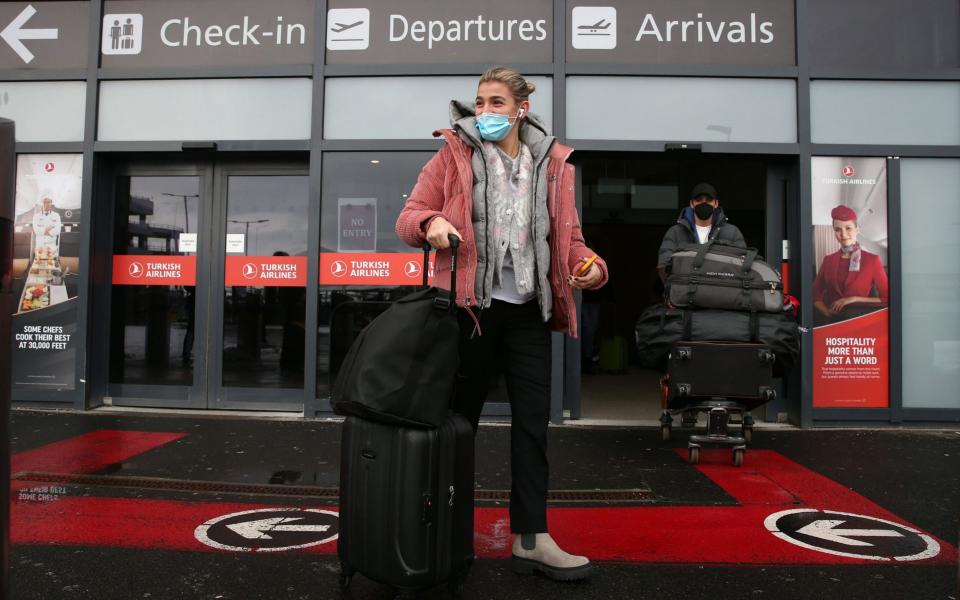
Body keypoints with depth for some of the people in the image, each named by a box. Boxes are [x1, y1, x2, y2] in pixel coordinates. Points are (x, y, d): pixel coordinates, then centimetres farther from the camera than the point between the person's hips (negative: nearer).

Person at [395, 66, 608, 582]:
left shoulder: (553, 163, 10)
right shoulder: (453, 155, 4)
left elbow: (567, 236, 11)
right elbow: (409, 217, 2)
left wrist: (589, 267, -9)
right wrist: (430, 222, -22)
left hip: (528, 310, 3)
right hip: (470, 305, -2)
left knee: (533, 422, 4)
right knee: (460, 417, 8)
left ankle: (530, 538, 15)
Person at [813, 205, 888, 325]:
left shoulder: (872, 260, 4)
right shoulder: (828, 260, 14)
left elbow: (886, 299, 3)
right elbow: (815, 294, 12)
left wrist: (854, 299, -9)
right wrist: (827, 312, -7)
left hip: (858, 320, -2)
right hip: (830, 320, 2)